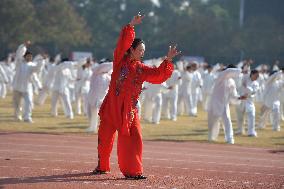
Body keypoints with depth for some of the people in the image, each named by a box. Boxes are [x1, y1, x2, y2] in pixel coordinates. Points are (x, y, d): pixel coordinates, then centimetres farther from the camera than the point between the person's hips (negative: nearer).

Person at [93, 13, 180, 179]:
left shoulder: (142, 69, 9)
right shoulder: (120, 60, 0)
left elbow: (159, 75, 4)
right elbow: (123, 42, -13)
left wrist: (168, 60, -4)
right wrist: (131, 26, -22)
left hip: (130, 109, 2)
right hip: (112, 107, -2)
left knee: (134, 138, -8)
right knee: (105, 137, 7)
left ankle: (132, 171, -3)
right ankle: (102, 166, 26)